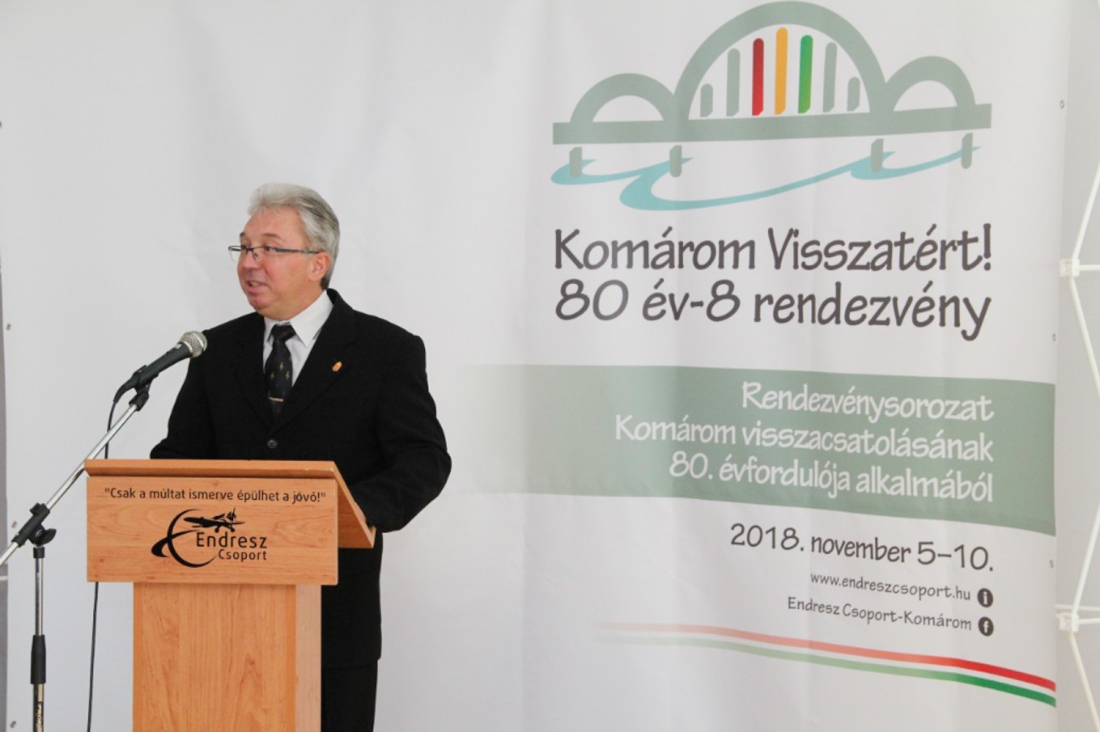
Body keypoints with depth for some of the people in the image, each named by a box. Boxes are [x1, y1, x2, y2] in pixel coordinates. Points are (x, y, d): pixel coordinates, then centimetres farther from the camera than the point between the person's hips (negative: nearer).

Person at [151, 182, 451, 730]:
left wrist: (357, 510, -27)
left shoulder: (386, 350, -1)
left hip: (335, 616, -3)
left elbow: (425, 460, -8)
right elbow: (180, 457, 11)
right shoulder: (217, 351, 11)